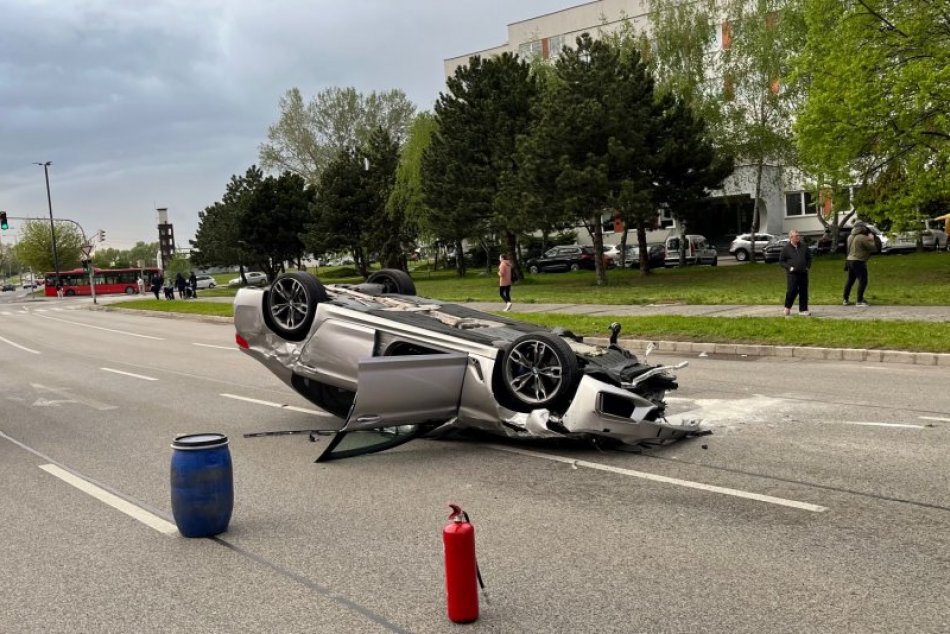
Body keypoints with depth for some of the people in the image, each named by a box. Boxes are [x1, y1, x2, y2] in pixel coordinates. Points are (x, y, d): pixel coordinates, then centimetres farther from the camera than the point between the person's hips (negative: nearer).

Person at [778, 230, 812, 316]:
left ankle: (803, 310, 12)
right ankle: (787, 308, 10)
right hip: (792, 274, -4)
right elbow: (781, 261, 2)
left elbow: (809, 258, 22)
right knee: (792, 291, -11)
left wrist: (808, 266, 8)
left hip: (803, 273, 4)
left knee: (804, 292, 4)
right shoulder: (786, 248, -1)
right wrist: (789, 267, -10)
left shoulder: (804, 247, 11)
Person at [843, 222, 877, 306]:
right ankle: (860, 301, -7)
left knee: (850, 280, 16)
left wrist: (868, 239, 14)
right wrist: (872, 239, 4)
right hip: (859, 262, -8)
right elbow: (874, 248, -11)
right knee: (863, 281, -4)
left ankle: (846, 299, 20)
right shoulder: (863, 238, -15)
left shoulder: (850, 237, 10)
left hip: (850, 260, 8)